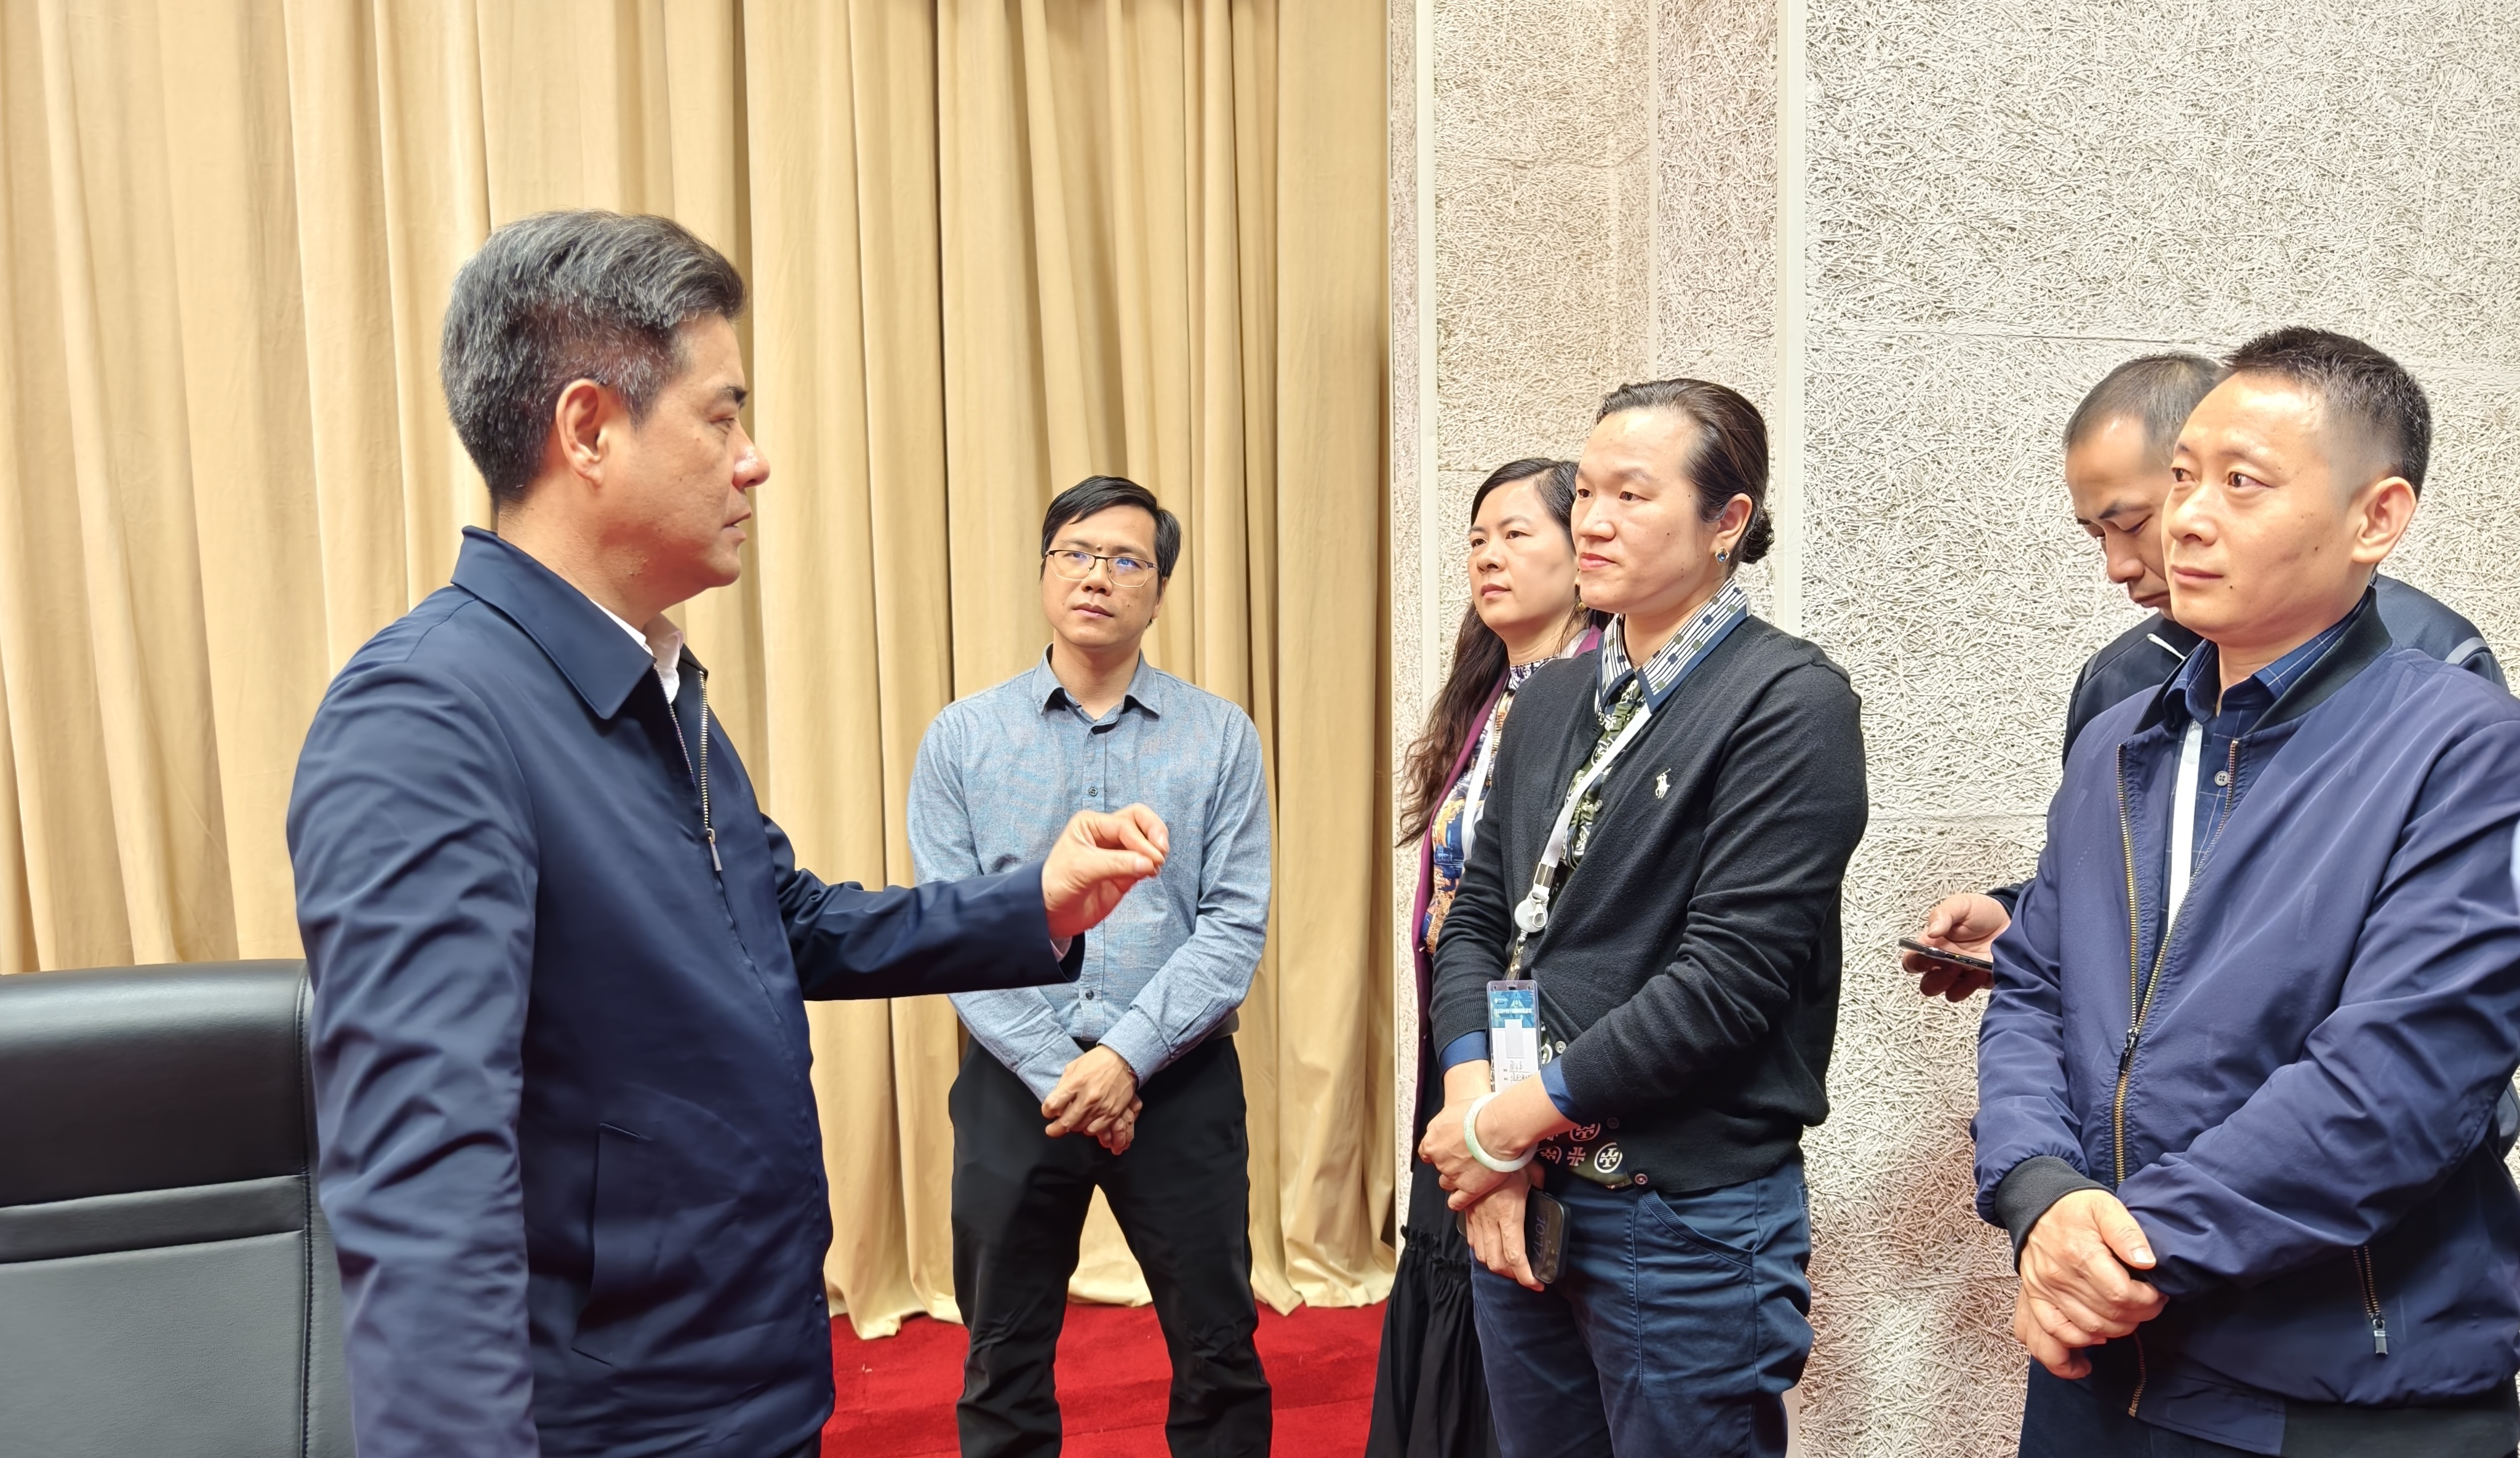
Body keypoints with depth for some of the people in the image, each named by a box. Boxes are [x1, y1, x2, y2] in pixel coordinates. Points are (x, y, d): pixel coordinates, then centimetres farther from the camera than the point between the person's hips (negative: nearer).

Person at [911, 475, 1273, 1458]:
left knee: (1219, 1355, 10)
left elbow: (1235, 926, -6)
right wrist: (1056, 1073, -13)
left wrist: (1126, 1056, -16)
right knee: (1004, 1367, 14)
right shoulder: (961, 738, 2)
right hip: (1016, 1083, 1)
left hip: (1182, 1083, 0)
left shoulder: (1222, 738, 1)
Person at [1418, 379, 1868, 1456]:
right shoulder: (1550, 699, 9)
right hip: (1519, 1202, 6)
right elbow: (1476, 917, 7)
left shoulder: (1790, 703, -12)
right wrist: (1474, 1106, -8)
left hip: (1685, 1216, -6)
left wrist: (1520, 1118, -15)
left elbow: (1729, 974, -19)